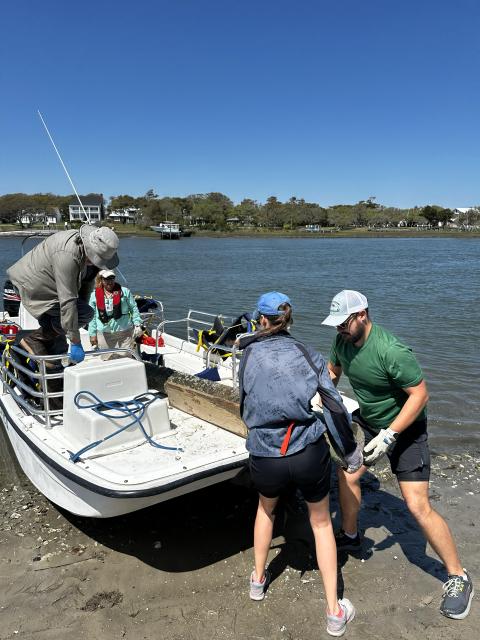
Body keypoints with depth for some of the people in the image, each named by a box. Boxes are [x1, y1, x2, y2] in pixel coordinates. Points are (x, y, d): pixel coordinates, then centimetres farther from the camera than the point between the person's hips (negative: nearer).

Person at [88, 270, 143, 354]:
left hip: (125, 332, 0)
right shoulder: (94, 295, 4)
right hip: (104, 335, 1)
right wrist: (92, 334, 4)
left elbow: (133, 309, 6)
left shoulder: (125, 291, 3)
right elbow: (92, 317, 7)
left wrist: (137, 325, -3)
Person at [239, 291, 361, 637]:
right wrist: (351, 450, 12)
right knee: (321, 522, 23)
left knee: (266, 508, 32)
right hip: (310, 454, 0)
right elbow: (336, 408, 0)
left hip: (265, 458, 1)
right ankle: (334, 612, 30)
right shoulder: (308, 354, 1)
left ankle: (258, 579, 49)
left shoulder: (248, 356, 0)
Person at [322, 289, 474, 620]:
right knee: (347, 475, 12)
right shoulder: (342, 341, -10)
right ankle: (350, 536, 39)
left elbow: (420, 394, -27)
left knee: (418, 506, -9)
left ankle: (458, 578, 10)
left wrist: (389, 435, -30)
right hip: (368, 421, 7)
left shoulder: (391, 351, -33)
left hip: (405, 426, -7)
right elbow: (333, 371, 9)